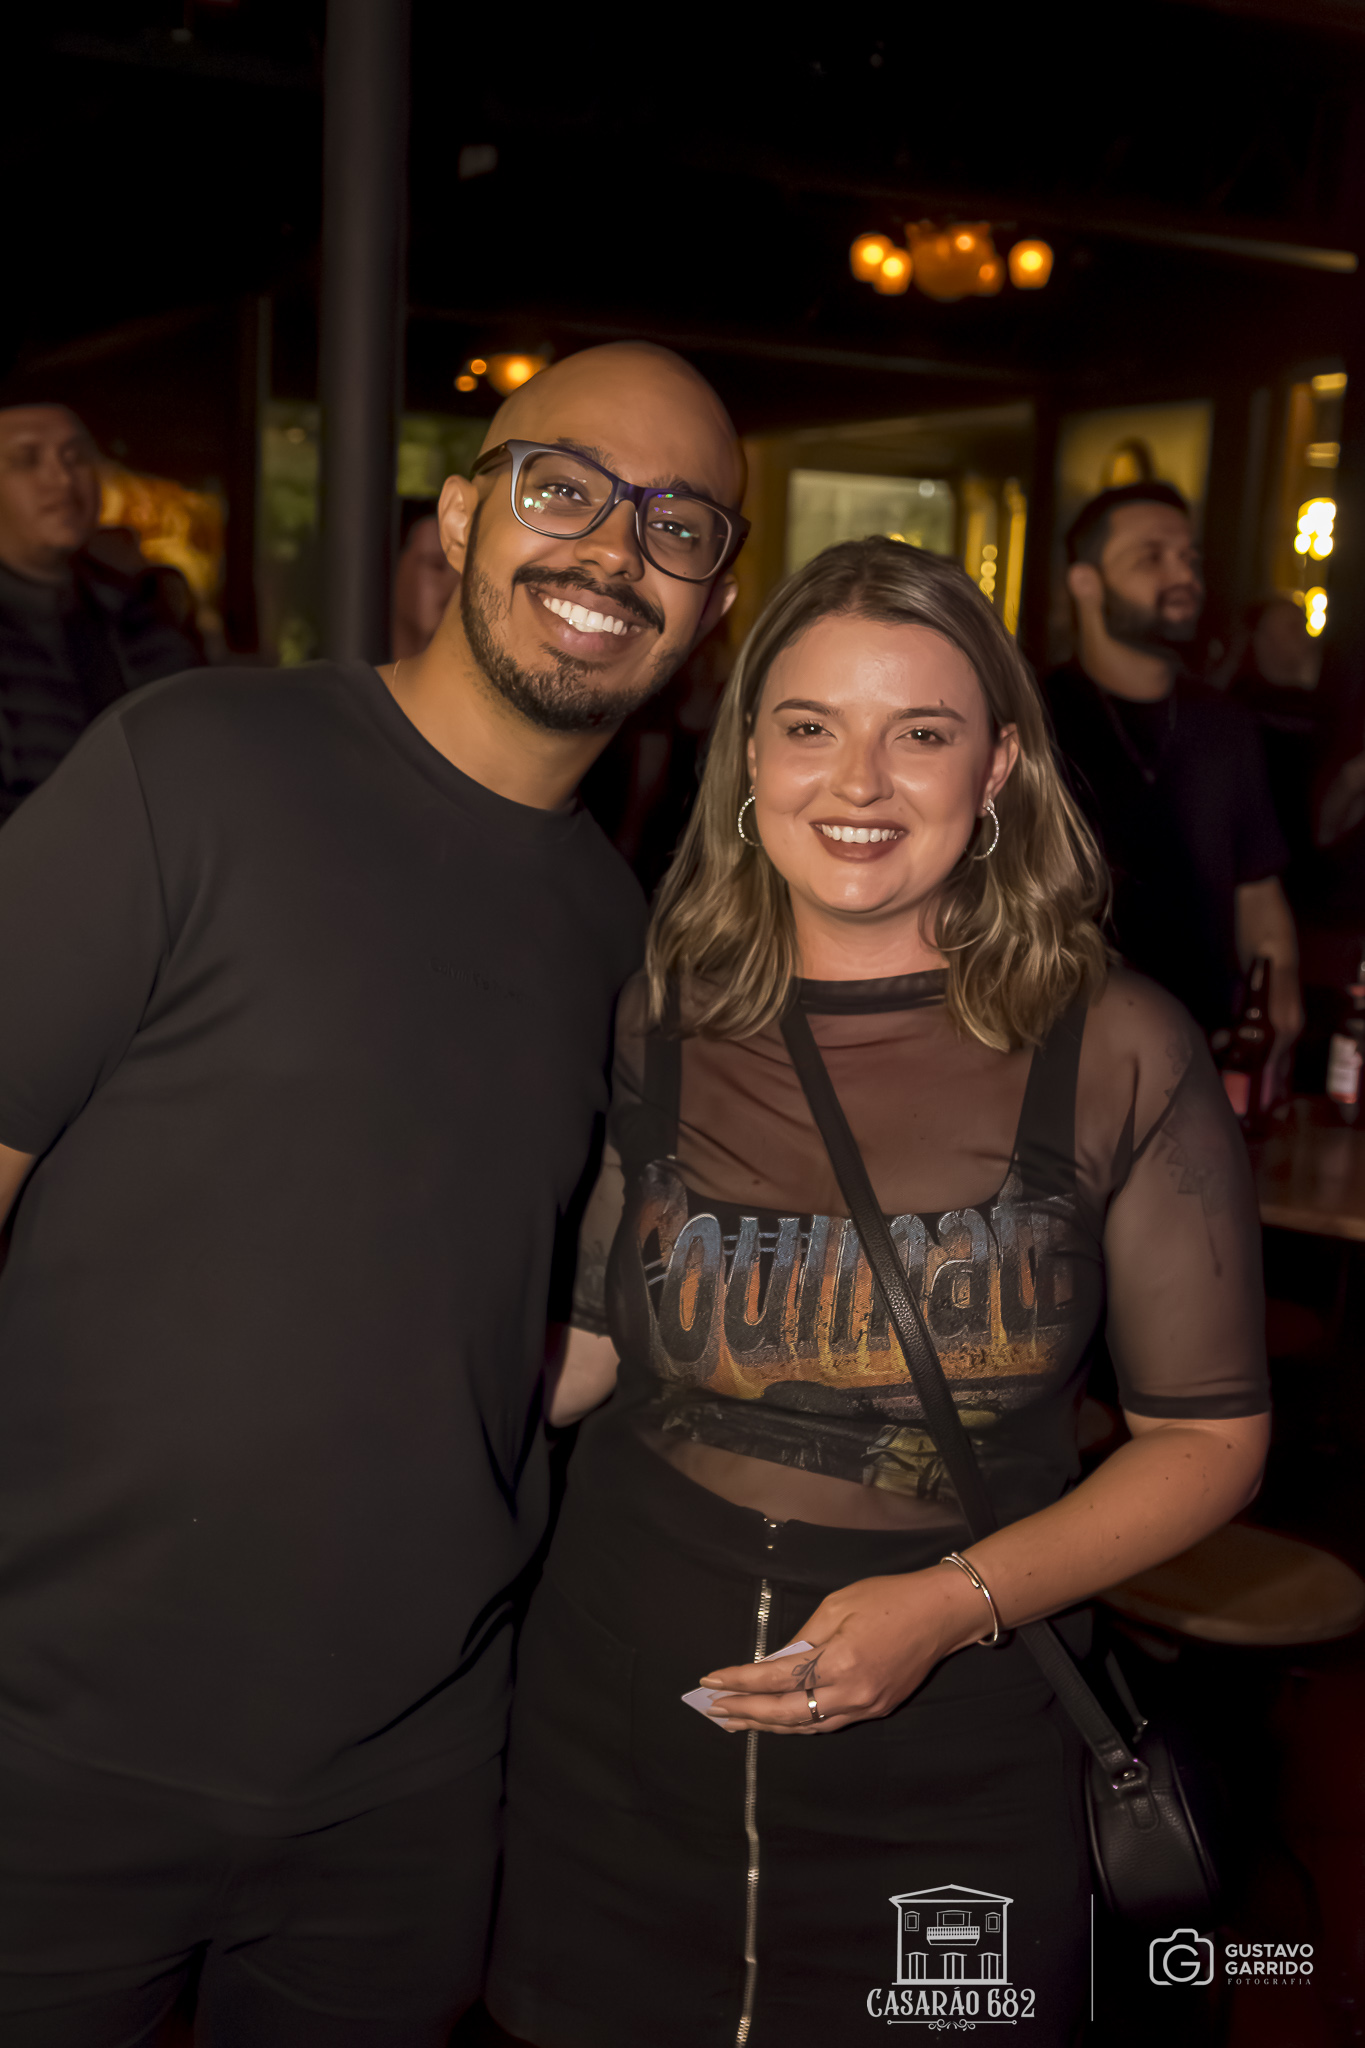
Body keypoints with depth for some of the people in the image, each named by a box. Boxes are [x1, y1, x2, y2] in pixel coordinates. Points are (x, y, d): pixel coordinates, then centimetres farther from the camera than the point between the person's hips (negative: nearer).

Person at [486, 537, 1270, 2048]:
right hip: (617, 1750, 3)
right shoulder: (657, 1023, -3)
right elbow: (584, 1350, 7)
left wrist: (954, 1604, -16)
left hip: (948, 1789, -2)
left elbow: (1210, 1435, -4)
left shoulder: (1117, 1055, -11)